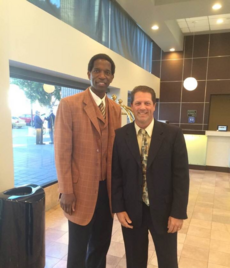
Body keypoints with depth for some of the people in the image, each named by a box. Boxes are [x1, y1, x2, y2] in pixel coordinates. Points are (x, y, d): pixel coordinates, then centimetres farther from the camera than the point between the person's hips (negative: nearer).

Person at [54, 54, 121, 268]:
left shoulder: (115, 109, 7)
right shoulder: (69, 104, -10)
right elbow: (62, 152, -12)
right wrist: (66, 191, -13)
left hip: (107, 187, 5)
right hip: (81, 187, -5)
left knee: (101, 244, 21)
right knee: (78, 249, 13)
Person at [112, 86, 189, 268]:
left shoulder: (173, 134, -8)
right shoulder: (120, 136, -4)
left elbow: (181, 175, -7)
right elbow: (115, 175, -1)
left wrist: (178, 212, -9)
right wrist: (118, 208, -4)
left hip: (164, 210, 0)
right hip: (131, 210, 1)